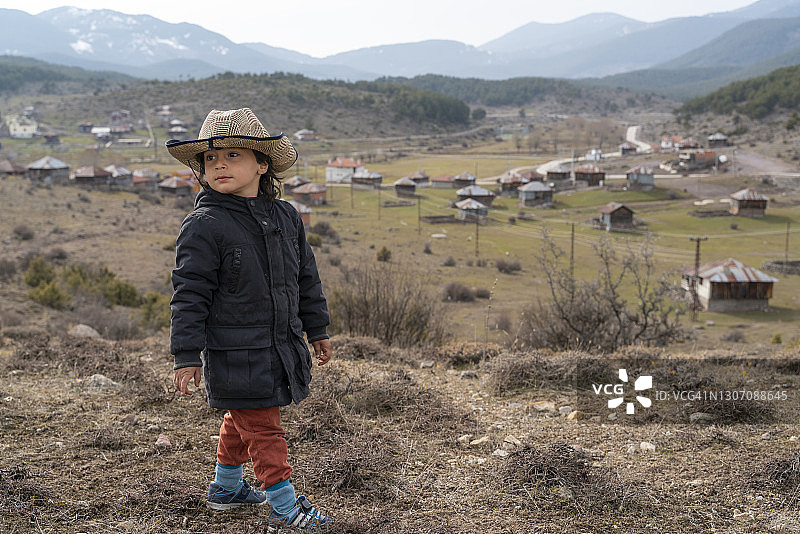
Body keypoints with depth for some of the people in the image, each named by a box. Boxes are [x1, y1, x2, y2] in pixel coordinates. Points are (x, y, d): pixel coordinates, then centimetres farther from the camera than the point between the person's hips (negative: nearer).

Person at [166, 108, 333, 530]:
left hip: (281, 345, 7)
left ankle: (226, 487, 41)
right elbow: (189, 294, -14)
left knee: (240, 421, 23)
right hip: (236, 355, -7)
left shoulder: (285, 216, 4)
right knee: (262, 427, 0)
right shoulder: (203, 226, -15)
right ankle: (284, 506, 13)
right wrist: (186, 355, -15)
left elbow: (306, 277, 13)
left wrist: (317, 329, 17)